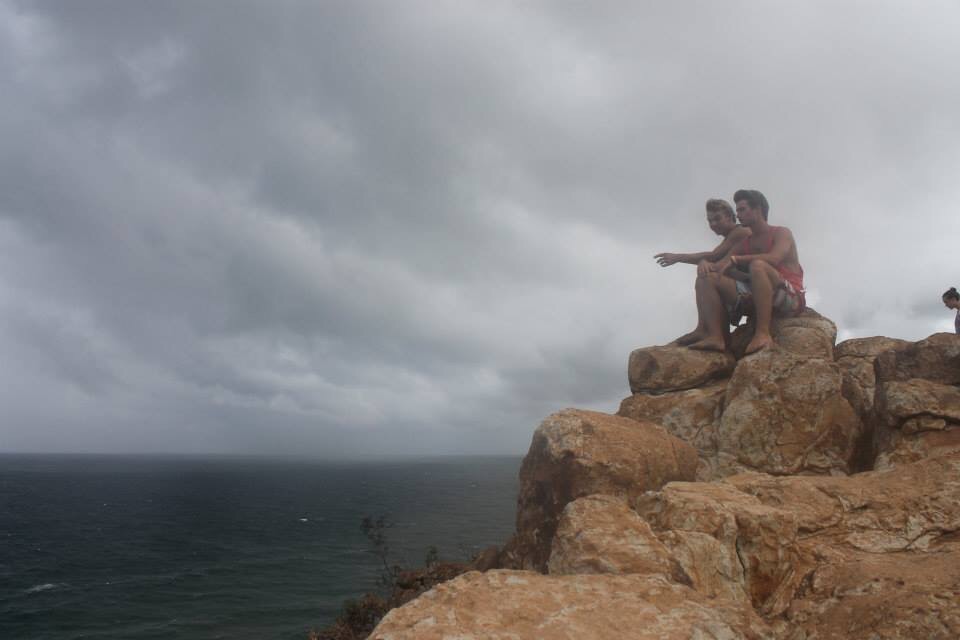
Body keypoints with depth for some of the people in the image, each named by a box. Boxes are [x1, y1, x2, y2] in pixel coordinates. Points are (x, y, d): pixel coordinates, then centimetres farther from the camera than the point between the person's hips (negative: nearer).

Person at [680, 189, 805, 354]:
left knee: (757, 265, -35)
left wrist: (735, 259, -21)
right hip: (755, 300, 6)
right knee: (707, 278, -7)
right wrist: (708, 265, -13)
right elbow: (720, 265, 11)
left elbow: (774, 259, -19)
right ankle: (715, 336, -27)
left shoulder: (781, 233, 4)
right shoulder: (745, 243, 22)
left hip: (790, 297, -6)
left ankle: (763, 333, -40)